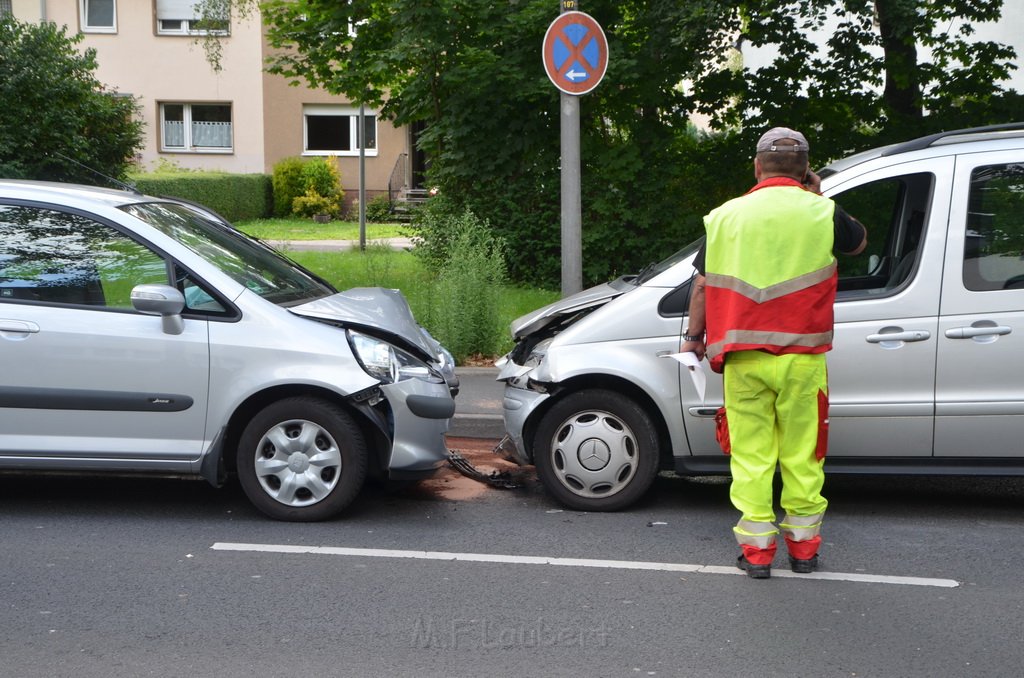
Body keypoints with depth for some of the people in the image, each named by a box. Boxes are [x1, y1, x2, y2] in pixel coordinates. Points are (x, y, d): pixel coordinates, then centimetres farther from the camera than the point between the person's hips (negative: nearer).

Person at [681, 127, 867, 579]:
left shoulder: (725, 215, 3)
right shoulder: (821, 213, -1)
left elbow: (703, 286, 7)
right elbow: (859, 242, 20)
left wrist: (693, 336, 19)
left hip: (743, 358, 1)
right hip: (801, 358, 0)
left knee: (751, 454, 7)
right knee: (802, 455, 10)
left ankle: (756, 548, 10)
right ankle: (803, 546, 19)